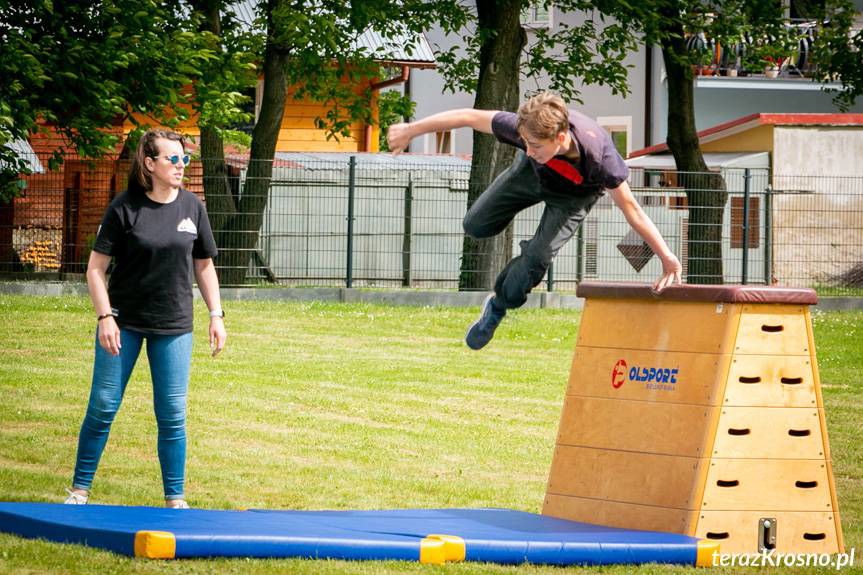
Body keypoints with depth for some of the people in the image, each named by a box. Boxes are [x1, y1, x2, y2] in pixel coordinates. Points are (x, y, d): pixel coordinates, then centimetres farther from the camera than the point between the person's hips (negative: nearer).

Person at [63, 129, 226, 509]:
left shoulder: (191, 206, 3)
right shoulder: (125, 207, -8)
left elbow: (204, 265, 13)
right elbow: (96, 267, -5)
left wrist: (216, 315, 6)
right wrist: (105, 317, -13)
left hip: (174, 327, 2)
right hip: (124, 323, -2)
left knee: (172, 415, 3)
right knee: (103, 407, 2)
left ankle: (175, 499, 12)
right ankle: (79, 489, 14)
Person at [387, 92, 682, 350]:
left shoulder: (599, 156, -47)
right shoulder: (527, 129, -41)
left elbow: (630, 208, -36)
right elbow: (470, 117, -27)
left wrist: (668, 258, -33)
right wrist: (410, 130, -17)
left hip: (574, 194, -3)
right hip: (533, 174, 3)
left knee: (537, 258, -16)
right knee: (477, 226, 8)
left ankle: (498, 307, 13)